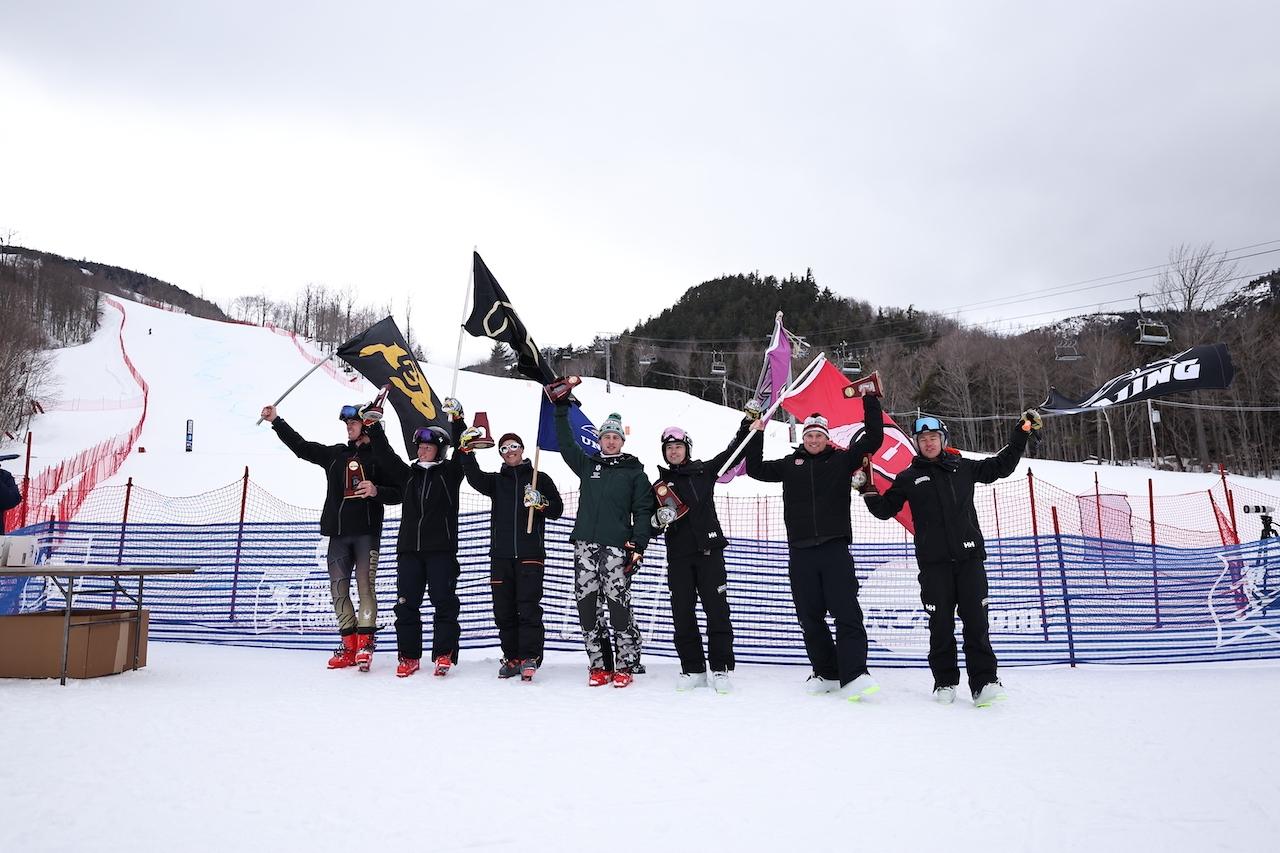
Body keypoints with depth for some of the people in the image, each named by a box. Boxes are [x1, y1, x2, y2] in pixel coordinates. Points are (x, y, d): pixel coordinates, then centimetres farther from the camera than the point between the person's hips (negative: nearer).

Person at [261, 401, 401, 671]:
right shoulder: (335, 454, 14)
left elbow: (398, 493, 0)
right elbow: (301, 447, 17)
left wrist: (377, 491, -18)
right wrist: (276, 421, 14)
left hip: (367, 531, -5)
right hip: (338, 532, 5)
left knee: (365, 584, -9)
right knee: (338, 587, 3)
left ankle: (365, 642, -5)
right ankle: (349, 644, 10)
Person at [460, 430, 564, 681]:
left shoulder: (540, 479, 11)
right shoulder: (496, 481, 18)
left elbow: (557, 510, 7)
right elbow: (475, 478, -3)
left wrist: (541, 502, -13)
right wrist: (466, 452, -14)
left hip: (530, 553, -3)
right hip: (501, 554, 3)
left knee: (528, 606, -10)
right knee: (504, 610, 5)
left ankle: (530, 658, -8)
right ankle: (512, 657, 13)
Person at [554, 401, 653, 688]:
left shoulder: (635, 472, 7)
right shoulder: (587, 465, 17)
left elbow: (643, 511, 3)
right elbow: (566, 444, 16)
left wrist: (638, 546, -7)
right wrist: (561, 410, 10)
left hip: (616, 547, -3)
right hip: (585, 545, 4)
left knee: (618, 605, -9)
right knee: (586, 604, 1)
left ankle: (625, 665, 1)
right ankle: (598, 665, 10)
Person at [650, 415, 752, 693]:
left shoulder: (704, 471, 8)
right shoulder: (659, 485, 13)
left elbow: (732, 452, 12)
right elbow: (650, 526, 12)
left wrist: (748, 424, 3)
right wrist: (659, 520, -10)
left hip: (708, 550, -2)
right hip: (678, 557, 2)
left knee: (717, 609, -4)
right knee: (682, 613, 2)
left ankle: (721, 669, 2)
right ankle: (693, 669, 12)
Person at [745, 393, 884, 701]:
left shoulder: (842, 461, 8)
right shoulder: (790, 464, 14)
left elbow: (873, 438, 5)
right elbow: (755, 469, 17)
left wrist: (870, 401, 3)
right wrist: (756, 434, 14)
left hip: (835, 548, -3)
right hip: (800, 551, 3)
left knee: (847, 613, -9)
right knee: (810, 617, 7)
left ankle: (853, 676, -10)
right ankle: (826, 673, 19)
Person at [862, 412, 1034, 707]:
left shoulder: (963, 468, 11)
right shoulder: (909, 478, 9)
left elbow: (1001, 466, 22)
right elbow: (886, 509, 12)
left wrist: (1022, 431, 19)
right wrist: (869, 492, -5)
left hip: (969, 556, 1)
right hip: (933, 562, 0)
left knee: (976, 620, -3)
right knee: (941, 623, 3)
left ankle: (984, 682, 3)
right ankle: (945, 681, 15)